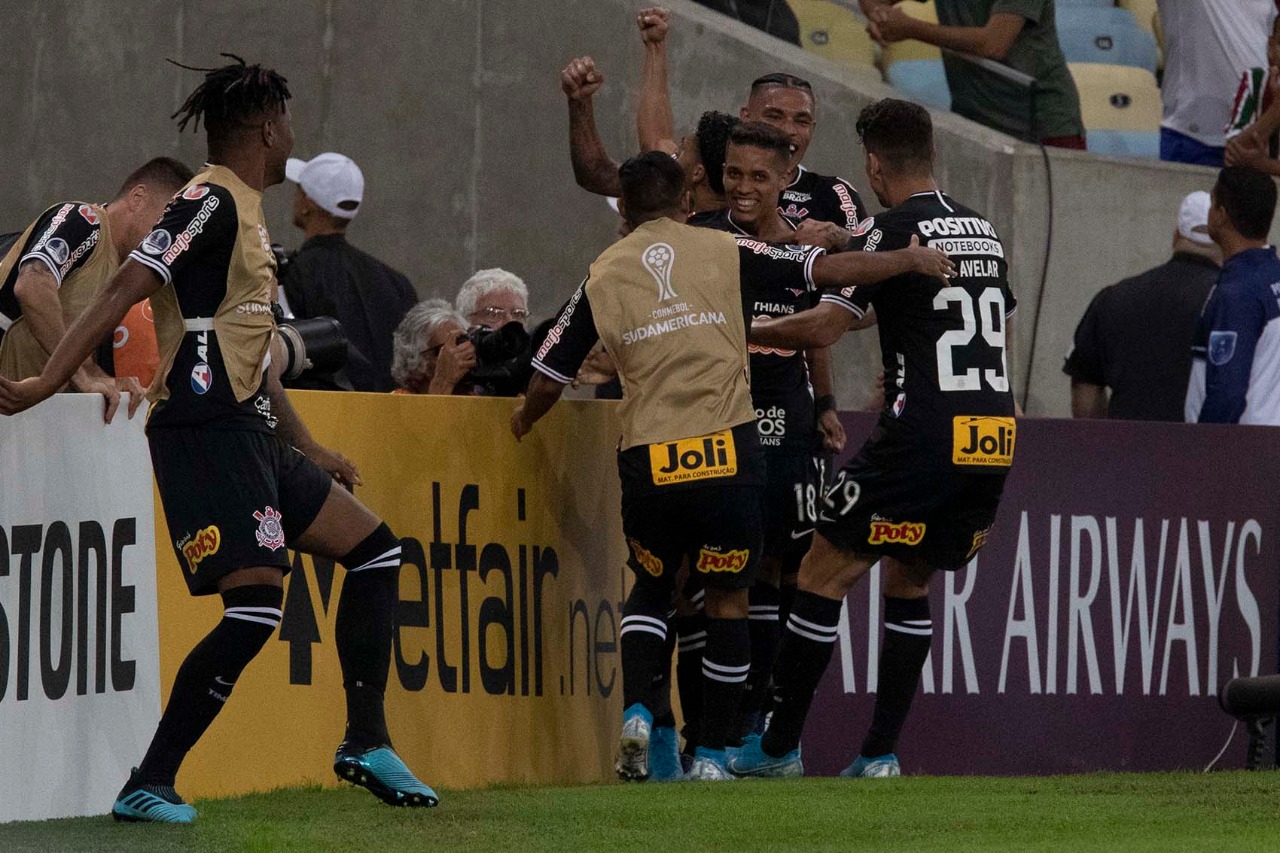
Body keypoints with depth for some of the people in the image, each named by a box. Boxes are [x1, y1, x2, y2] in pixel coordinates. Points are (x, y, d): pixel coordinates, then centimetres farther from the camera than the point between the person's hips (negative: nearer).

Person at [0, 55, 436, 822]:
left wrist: (308, 450, 33)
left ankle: (367, 744, 14)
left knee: (376, 551, 13)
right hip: (207, 433, -10)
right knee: (256, 606, -17)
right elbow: (127, 289, -19)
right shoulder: (213, 202, -10)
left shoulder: (245, 213, 20)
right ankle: (148, 785, -14)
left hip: (249, 437, 10)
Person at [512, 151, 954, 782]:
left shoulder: (601, 276, 8)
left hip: (647, 463, 1)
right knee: (727, 598, 13)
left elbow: (549, 377, 12)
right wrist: (910, 261, 19)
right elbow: (827, 272, 5)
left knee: (651, 587, 22)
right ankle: (711, 753, 13)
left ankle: (637, 712, 0)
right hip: (727, 454, -1)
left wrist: (523, 422, 33)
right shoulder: (724, 252, 6)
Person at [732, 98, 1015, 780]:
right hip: (994, 437, 7)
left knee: (824, 574, 3)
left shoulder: (895, 231, -6)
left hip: (923, 435, -7)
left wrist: (738, 332, 10)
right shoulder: (983, 230, 16)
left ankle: (779, 748, 6)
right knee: (910, 583, 20)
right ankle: (881, 753, 13)